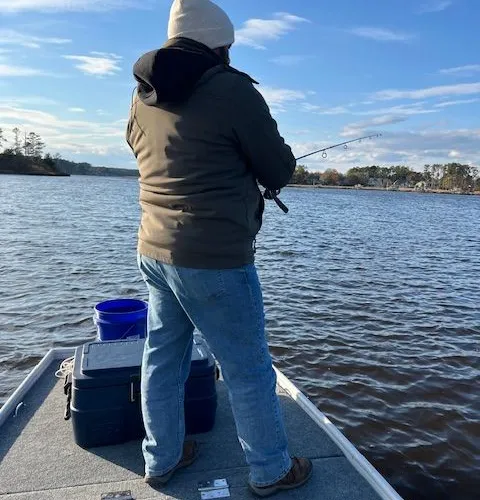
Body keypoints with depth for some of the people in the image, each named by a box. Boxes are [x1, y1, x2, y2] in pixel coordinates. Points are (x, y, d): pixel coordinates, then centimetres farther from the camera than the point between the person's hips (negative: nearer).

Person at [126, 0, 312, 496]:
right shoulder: (232, 91, -11)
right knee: (248, 370, 8)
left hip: (154, 250, 8)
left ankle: (161, 459, 36)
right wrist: (278, 158, 17)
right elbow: (279, 172, -8)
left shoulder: (143, 97, 9)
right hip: (214, 260, -7)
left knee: (162, 358, 18)